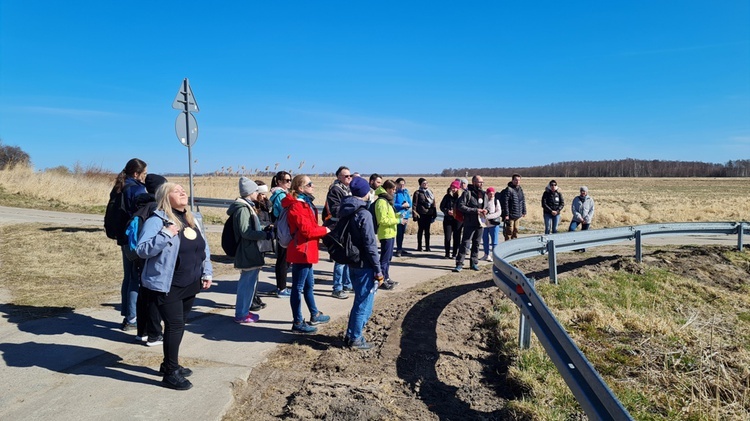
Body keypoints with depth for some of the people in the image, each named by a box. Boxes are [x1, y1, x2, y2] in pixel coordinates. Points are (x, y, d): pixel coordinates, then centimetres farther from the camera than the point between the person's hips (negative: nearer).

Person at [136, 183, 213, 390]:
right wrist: (166, 234, -30)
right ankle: (170, 373, 6)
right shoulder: (156, 220, -14)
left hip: (190, 285, 8)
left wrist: (207, 273, 9)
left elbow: (204, 247, 16)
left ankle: (170, 364, 33)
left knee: (180, 325, 16)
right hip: (167, 286, -8)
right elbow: (142, 250, -21)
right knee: (174, 325, -7)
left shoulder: (191, 219, 10)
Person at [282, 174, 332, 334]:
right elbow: (306, 230, -23)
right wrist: (325, 230, -10)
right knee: (298, 288, -1)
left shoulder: (306, 203, 15)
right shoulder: (297, 206, -18)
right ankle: (297, 323, 8)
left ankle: (314, 315, 35)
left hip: (306, 250, 11)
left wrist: (321, 231, -1)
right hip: (301, 251, -11)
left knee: (308, 285, 21)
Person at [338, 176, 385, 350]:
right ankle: (355, 339, 14)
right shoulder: (364, 214, -19)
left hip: (352, 262, 9)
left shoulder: (345, 211, 6)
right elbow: (370, 245, -19)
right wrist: (378, 270, -13)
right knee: (364, 302, 5)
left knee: (360, 300, 21)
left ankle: (351, 334, 29)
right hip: (364, 265, -8)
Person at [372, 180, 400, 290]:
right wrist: (397, 221, -19)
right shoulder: (381, 201, -18)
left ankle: (386, 277, 26)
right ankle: (382, 280, 2)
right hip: (386, 234, -10)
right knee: (385, 258, -4)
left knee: (388, 257, 17)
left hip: (390, 233, 10)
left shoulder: (387, 200, 14)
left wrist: (398, 215, 8)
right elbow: (382, 220, -22)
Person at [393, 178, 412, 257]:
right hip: (398, 215, -6)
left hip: (405, 215, 7)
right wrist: (402, 206, -17)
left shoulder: (406, 192, 10)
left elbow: (410, 203, 10)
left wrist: (407, 205, -11)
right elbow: (393, 204, -16)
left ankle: (400, 248, 24)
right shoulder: (395, 193, -9)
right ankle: (398, 250, -1)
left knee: (402, 232, 14)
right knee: (399, 232, -7)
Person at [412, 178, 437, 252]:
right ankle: (419, 246, 11)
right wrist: (415, 213, -14)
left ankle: (427, 246, 12)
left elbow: (433, 203, 15)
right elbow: (414, 204, -6)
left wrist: (434, 213, 10)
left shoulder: (430, 192, 14)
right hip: (421, 214, -4)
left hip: (429, 213, 4)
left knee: (427, 230, 8)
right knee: (420, 230, 3)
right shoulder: (417, 193, -2)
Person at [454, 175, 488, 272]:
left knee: (476, 244, 13)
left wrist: (485, 211, -1)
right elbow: (461, 206, -15)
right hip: (469, 223, -6)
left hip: (480, 223, 6)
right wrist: (475, 210, -19)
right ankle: (459, 264, -3)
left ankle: (474, 263, 22)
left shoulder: (484, 194, 12)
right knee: (465, 244, -7)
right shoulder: (467, 193, -8)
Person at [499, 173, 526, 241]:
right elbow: (505, 203, -17)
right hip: (510, 216, -7)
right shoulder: (508, 190, -14)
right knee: (509, 231, -1)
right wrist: (506, 214, -19)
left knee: (516, 231, 16)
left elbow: (523, 201, 18)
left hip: (518, 215, 7)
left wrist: (524, 212, 14)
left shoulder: (520, 189, 10)